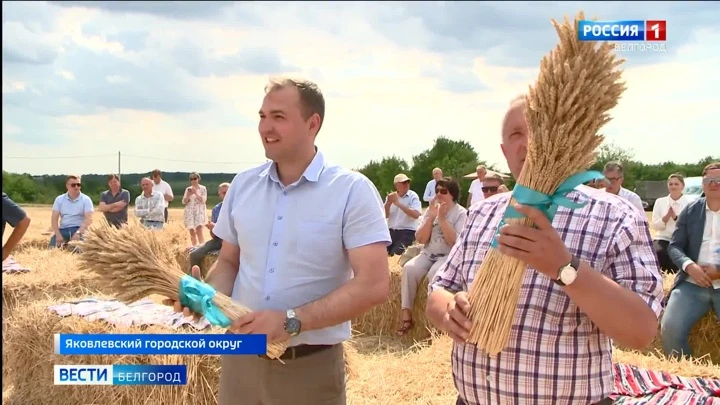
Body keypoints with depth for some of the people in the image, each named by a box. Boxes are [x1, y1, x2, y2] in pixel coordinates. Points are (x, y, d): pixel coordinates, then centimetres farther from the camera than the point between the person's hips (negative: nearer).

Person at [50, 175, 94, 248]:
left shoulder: (86, 199, 0)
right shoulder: (59, 199, 9)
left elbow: (89, 219, -11)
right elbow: (54, 218, 3)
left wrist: (78, 233, -25)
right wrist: (58, 234, -13)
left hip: (79, 229, -3)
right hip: (63, 229, 3)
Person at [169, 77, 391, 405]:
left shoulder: (352, 190, -11)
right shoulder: (243, 185, 4)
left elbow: (374, 285, -18)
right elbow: (229, 262, 12)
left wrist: (292, 321, -24)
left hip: (311, 367, -4)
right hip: (241, 360, 4)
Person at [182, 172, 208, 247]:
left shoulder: (203, 188, 3)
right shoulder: (188, 189, 11)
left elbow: (203, 200, -7)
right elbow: (184, 202, 8)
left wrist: (196, 193, -16)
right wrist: (188, 195, -9)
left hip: (200, 211, -3)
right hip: (189, 212, 3)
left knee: (199, 230, -20)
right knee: (191, 231, -2)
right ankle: (194, 247, 4)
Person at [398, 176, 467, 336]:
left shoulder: (461, 213, -4)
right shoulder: (430, 210, 10)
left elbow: (455, 242, -17)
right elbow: (421, 239, 1)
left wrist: (442, 218, -19)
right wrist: (431, 217, -9)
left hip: (449, 256, -4)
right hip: (428, 254, 5)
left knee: (434, 273, -35)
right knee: (409, 268, -24)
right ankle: (406, 313, -22)